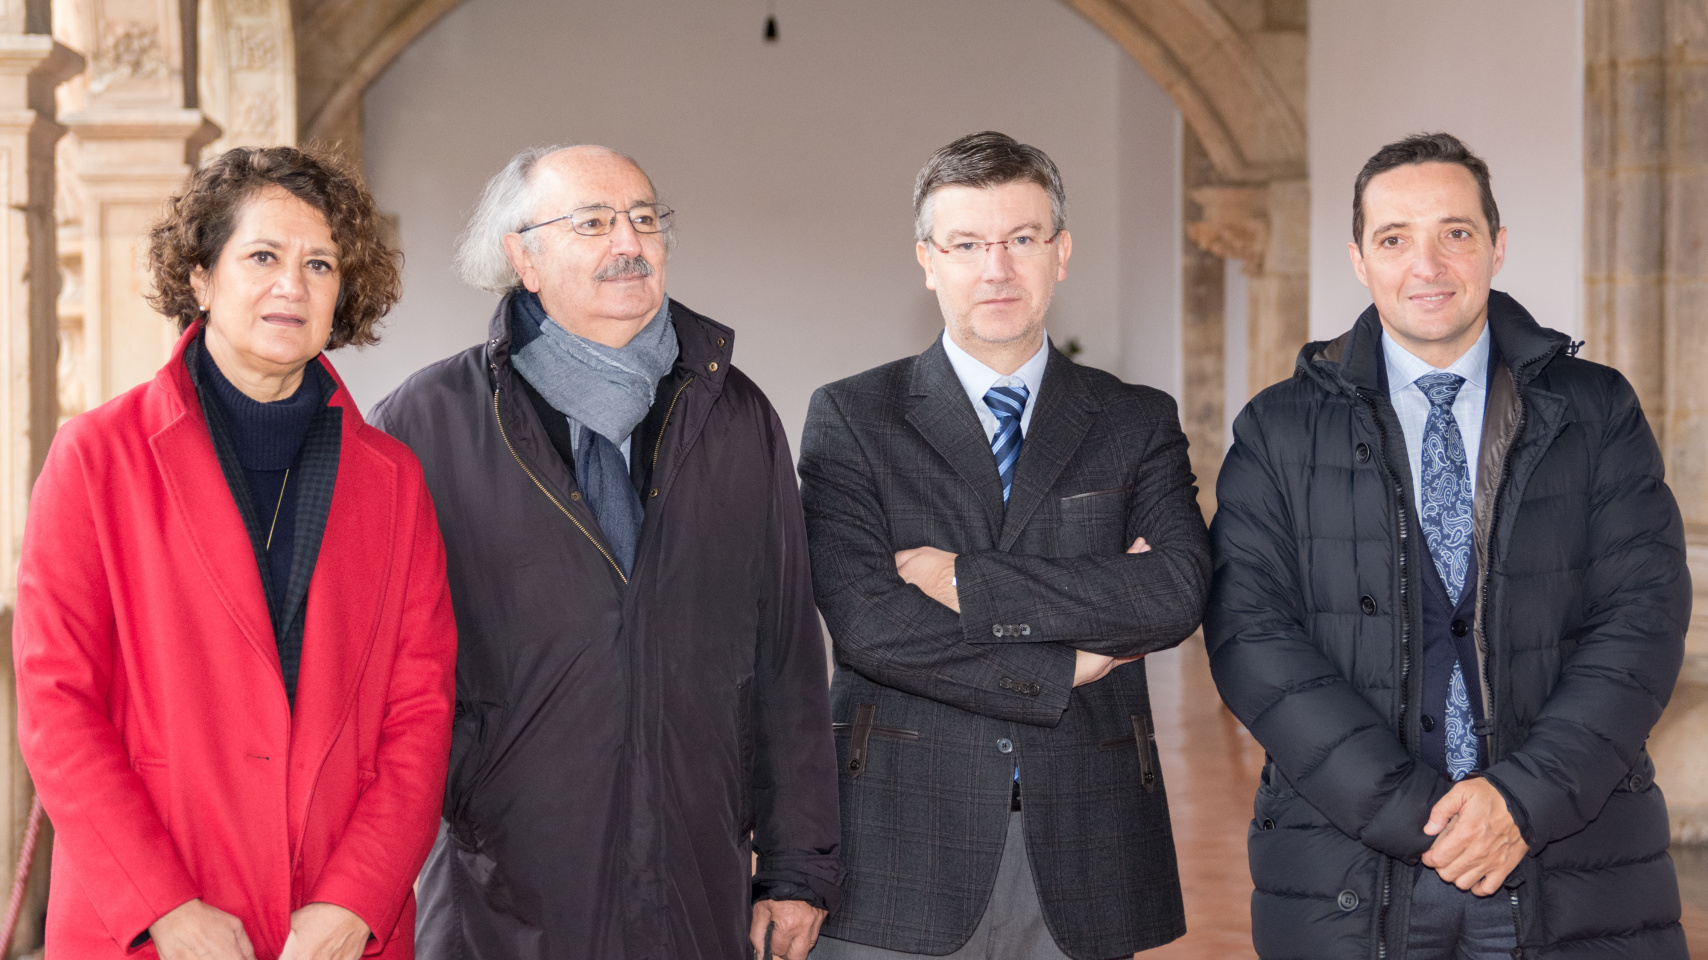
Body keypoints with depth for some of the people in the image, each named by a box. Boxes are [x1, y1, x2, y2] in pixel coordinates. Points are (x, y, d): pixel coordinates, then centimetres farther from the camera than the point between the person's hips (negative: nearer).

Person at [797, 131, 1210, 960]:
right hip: (904, 852, -1)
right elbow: (864, 623, -11)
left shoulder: (1138, 423, 8)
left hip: (1083, 857, 2)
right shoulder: (849, 419, 2)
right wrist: (1065, 668, -9)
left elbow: (1178, 593, -9)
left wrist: (966, 580, -13)